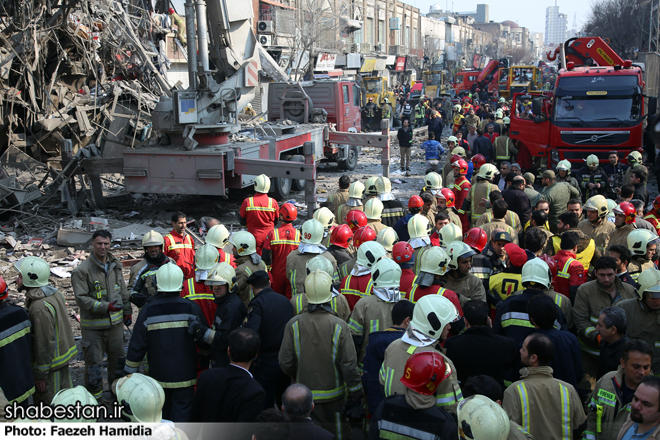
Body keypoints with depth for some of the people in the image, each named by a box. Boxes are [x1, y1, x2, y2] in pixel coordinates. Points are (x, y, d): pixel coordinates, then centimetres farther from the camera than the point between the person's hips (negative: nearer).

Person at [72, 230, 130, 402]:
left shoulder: (115, 266, 5)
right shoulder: (82, 270, -15)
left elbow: (123, 291, 16)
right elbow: (81, 298, -19)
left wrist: (127, 311, 15)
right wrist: (105, 307, -27)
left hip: (116, 321, 6)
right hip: (93, 325, -6)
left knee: (118, 357, 19)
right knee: (94, 362, 3)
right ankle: (94, 396, 21)